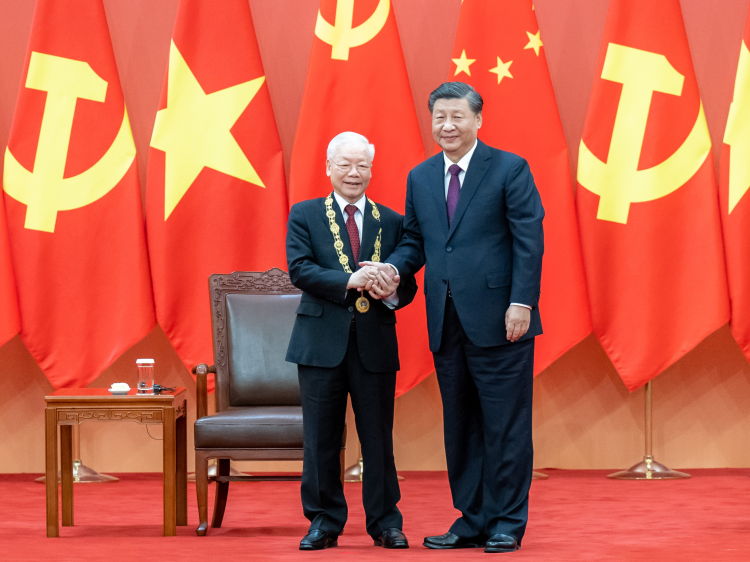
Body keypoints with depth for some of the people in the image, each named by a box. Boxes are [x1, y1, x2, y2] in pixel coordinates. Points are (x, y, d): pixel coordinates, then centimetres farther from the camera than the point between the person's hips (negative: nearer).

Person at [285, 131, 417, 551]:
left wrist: (391, 292, -18)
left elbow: (408, 284, 7)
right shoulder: (305, 216, 5)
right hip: (322, 340, -1)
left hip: (375, 343, 1)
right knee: (321, 438, 4)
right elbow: (299, 269, -9)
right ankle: (324, 522, 14)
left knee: (378, 437, 4)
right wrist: (350, 280, -21)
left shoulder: (392, 222, 11)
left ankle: (385, 522, 13)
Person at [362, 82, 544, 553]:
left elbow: (529, 241, -6)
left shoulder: (510, 169, -2)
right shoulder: (420, 178, 14)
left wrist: (521, 302, -15)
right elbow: (415, 241, 17)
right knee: (460, 426, 10)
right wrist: (393, 267, -4)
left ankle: (508, 523, 7)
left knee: (505, 425, -1)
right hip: (447, 321, 5)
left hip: (499, 319, -5)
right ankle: (472, 521, 18)